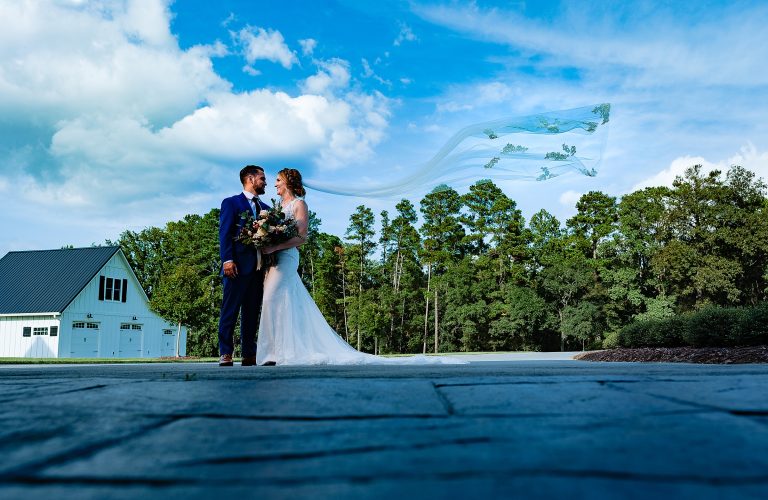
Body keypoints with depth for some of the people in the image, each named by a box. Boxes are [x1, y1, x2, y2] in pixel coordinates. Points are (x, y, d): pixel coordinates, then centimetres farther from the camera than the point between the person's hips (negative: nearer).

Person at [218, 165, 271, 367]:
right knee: (230, 310, -4)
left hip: (259, 267, 5)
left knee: (252, 312, 6)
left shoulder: (265, 208, 21)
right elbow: (225, 233, -4)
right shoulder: (231, 203, 5)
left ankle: (249, 354, 8)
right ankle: (225, 354, -1)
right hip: (238, 266, -5)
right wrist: (227, 260, -16)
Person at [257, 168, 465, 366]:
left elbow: (300, 237, -12)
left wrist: (274, 247, -20)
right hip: (272, 259, 8)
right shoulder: (278, 206, 24)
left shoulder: (299, 204, -1)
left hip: (286, 258, -8)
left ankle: (276, 353, -14)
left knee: (273, 301, -15)